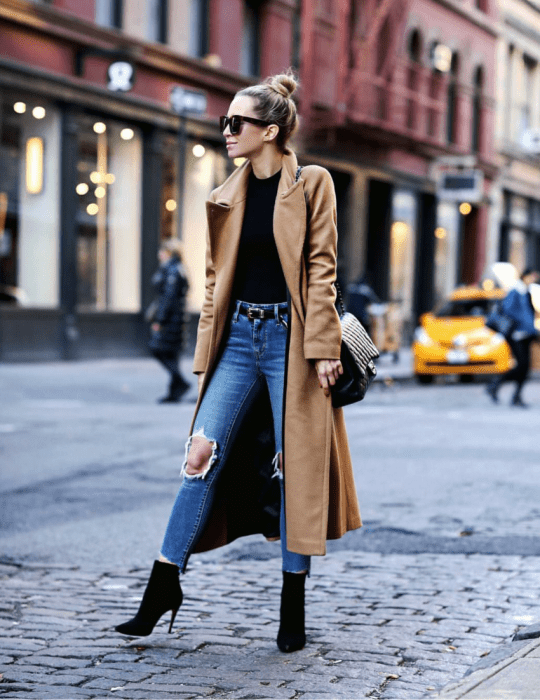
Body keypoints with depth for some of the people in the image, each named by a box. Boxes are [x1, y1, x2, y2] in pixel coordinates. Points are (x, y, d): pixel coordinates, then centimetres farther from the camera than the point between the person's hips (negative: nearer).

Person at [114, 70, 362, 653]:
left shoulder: (311, 185, -2)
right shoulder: (228, 197, 13)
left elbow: (320, 270, -6)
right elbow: (216, 277, 16)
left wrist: (321, 347, -12)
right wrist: (207, 350, 10)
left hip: (289, 337, -4)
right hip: (238, 336, 5)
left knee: (296, 465, 0)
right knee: (203, 453, -3)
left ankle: (293, 606, 10)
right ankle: (163, 586, 4)